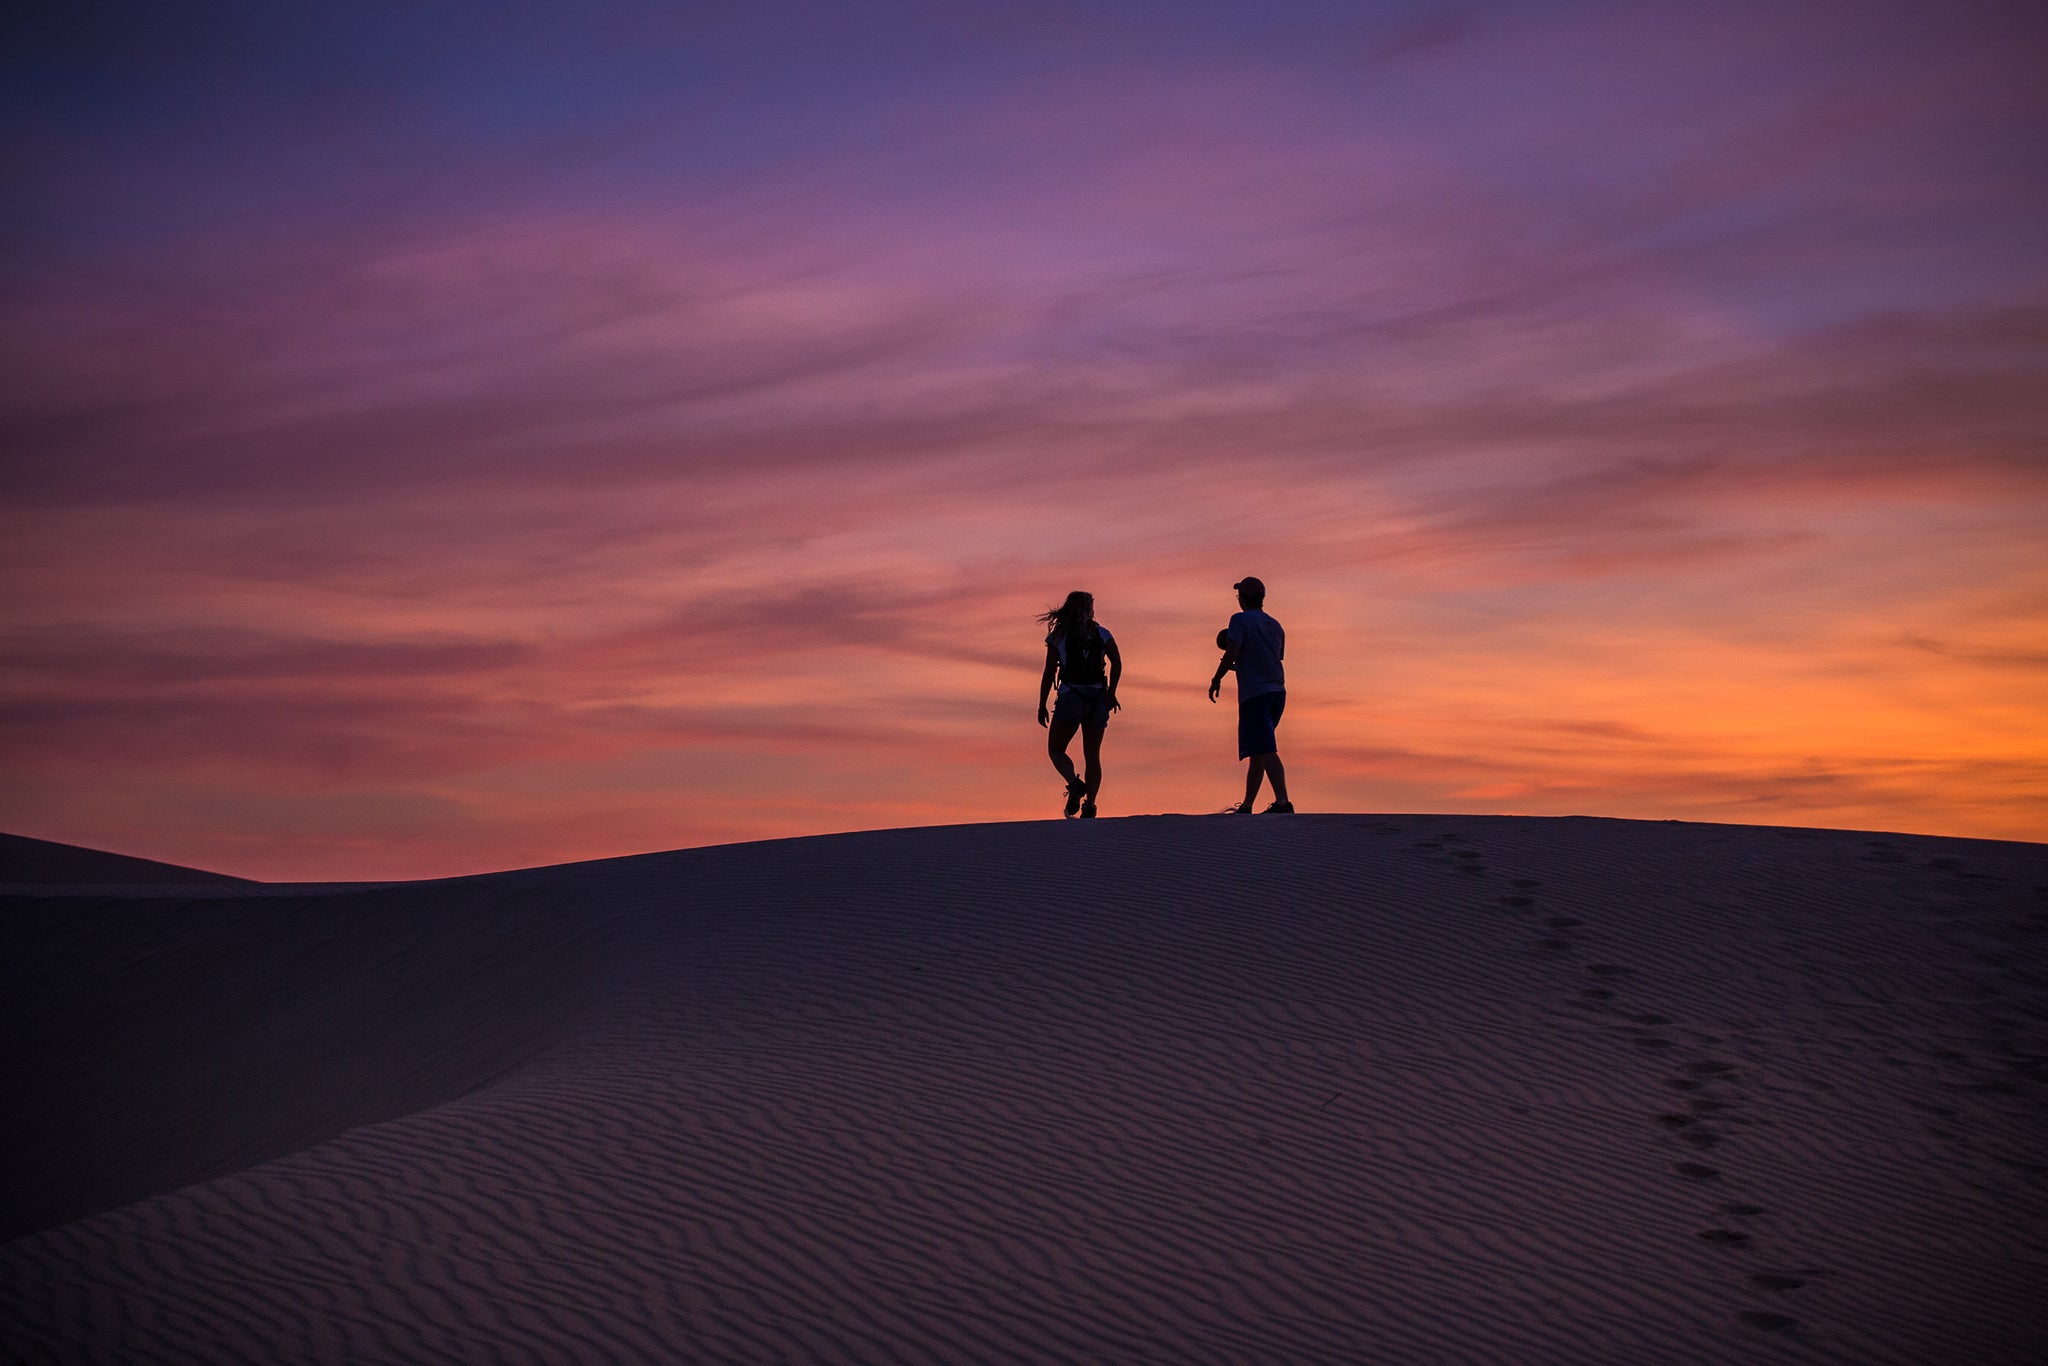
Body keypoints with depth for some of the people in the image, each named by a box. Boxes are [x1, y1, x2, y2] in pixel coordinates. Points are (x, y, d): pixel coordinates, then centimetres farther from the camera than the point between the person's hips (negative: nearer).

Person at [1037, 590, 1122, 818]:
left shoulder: (1058, 636, 1)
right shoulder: (1102, 633, 6)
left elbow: (1049, 673, -2)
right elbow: (1117, 663, -8)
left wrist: (1042, 706, 2)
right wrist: (1111, 692, -5)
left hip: (1070, 697, -2)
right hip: (1098, 699, 2)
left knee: (1055, 750, 10)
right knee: (1092, 755, 10)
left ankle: (1074, 783, -17)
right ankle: (1089, 804, -2)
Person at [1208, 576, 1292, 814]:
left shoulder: (1241, 620, -4)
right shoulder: (1275, 626, 17)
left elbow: (1232, 653, -15)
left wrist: (1216, 680, -4)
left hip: (1254, 694, -8)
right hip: (1277, 692, 8)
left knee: (1265, 751, -14)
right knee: (1258, 752, 13)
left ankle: (1283, 802, -25)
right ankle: (1246, 805, 18)